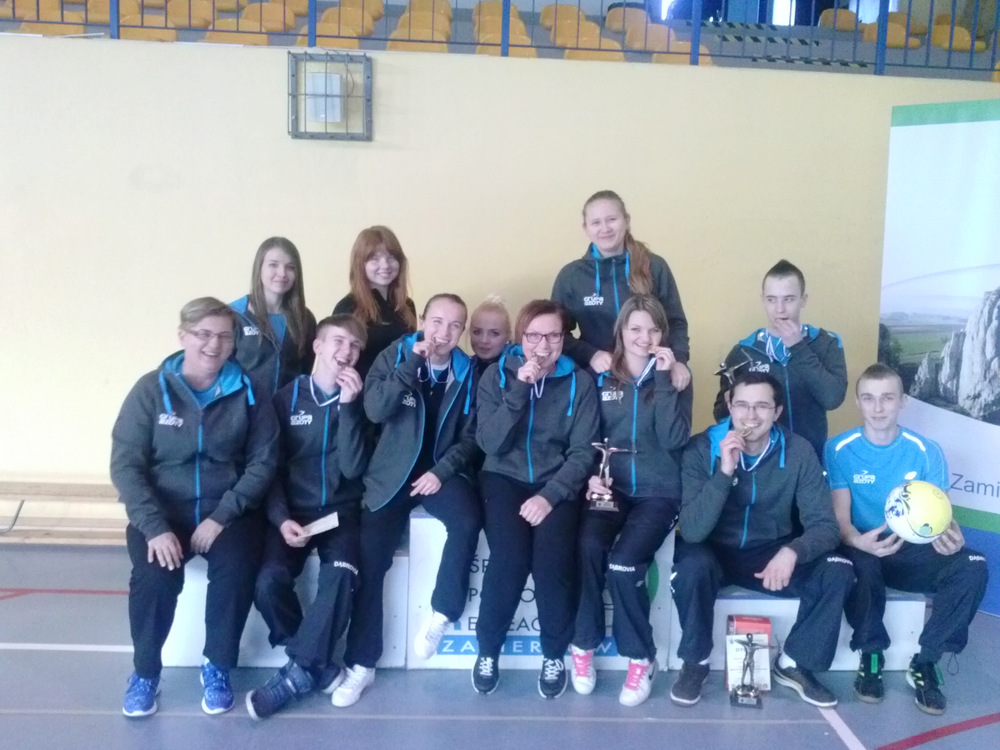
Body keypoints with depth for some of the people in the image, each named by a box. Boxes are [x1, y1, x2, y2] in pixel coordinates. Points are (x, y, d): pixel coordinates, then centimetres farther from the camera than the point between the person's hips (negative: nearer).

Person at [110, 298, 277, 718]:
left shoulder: (248, 393, -1)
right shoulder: (151, 390, -4)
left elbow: (262, 462, -4)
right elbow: (125, 464, -8)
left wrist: (221, 517, -16)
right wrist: (155, 526, -20)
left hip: (227, 512, 0)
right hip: (162, 511, 0)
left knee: (237, 570, -28)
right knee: (155, 576, -27)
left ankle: (217, 667, -1)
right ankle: (145, 670, 2)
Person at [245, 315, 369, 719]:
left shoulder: (360, 401, 5)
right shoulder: (287, 397, 4)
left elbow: (353, 469, -8)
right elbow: (271, 468, 3)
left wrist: (348, 406, -14)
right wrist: (281, 518, -12)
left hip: (340, 513, 0)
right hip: (293, 512, 0)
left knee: (340, 577, -31)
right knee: (268, 582, -27)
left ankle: (298, 671, -14)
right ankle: (318, 664, -4)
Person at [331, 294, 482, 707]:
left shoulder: (468, 373, 2)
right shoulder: (394, 356, 0)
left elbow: (470, 436, 2)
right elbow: (375, 410, -17)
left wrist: (442, 471, -13)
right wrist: (412, 362, -20)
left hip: (443, 471, 1)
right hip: (393, 473, 0)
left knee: (468, 521, -31)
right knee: (369, 562, -13)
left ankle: (441, 613, -11)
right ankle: (361, 664, 0)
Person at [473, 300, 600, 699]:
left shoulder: (580, 382, 0)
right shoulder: (497, 374, 1)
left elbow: (582, 452, -5)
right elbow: (490, 444, -9)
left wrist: (550, 495, -19)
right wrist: (518, 391, -17)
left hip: (557, 484, 0)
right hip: (505, 478, 0)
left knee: (553, 557, -27)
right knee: (509, 557, -26)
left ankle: (555, 654, -1)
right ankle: (488, 649, 0)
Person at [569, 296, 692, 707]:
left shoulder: (675, 379, 4)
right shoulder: (601, 379, 7)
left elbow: (674, 439, -11)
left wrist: (663, 379, -14)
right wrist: (592, 475, -8)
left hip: (658, 492, -1)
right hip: (611, 486, 1)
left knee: (624, 561, -26)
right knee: (589, 547, -29)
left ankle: (641, 657, -3)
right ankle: (583, 644, -7)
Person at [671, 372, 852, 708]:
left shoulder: (798, 451, -11)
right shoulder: (701, 449, -17)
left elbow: (824, 525, -13)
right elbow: (692, 531, -25)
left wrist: (792, 551, -35)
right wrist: (724, 472, -36)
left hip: (772, 553, 2)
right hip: (715, 552, -2)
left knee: (837, 570, -22)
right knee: (693, 564, -35)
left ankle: (793, 664, 1)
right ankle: (695, 662, -8)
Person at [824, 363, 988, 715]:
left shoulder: (926, 451, -2)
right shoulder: (839, 449, -7)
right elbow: (839, 518, -10)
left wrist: (950, 536, -27)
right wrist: (858, 541, -34)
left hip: (912, 553, 2)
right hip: (862, 550, -2)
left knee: (972, 566, -26)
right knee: (858, 566, -38)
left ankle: (925, 662, -10)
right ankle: (871, 654, -9)